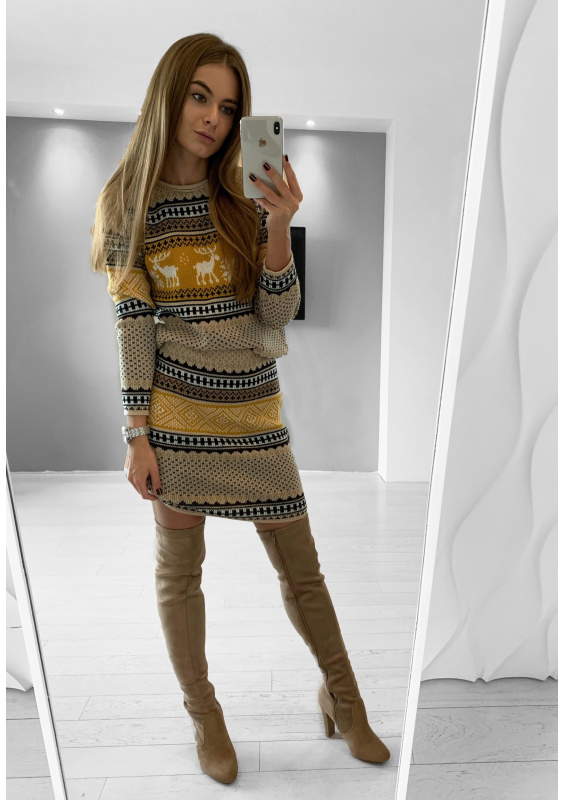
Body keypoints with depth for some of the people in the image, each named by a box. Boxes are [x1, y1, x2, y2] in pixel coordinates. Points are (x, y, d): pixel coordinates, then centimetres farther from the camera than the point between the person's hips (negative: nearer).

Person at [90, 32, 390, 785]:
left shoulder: (249, 196, 3)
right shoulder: (128, 203, 2)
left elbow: (279, 313, -3)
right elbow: (133, 324, -1)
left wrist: (279, 228, -18)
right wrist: (138, 436, -5)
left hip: (253, 411, 1)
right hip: (176, 413, 0)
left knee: (302, 568, 10)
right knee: (180, 570, 11)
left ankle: (342, 696, 37)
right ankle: (204, 716, 37)